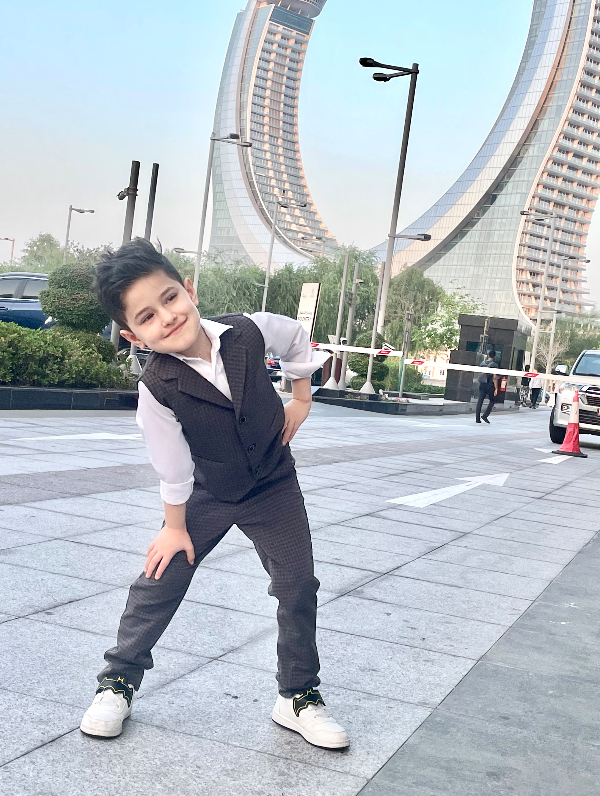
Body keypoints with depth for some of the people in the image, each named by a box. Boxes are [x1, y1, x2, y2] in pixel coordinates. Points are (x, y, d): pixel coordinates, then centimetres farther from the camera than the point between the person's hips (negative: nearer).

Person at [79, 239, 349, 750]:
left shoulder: (248, 331, -22)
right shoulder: (158, 390, -28)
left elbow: (296, 338, 3)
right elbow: (173, 470, -16)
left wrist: (301, 398, 4)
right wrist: (175, 526, -5)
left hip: (273, 486, 2)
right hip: (206, 494, -2)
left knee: (298, 587, 2)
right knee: (160, 579, -1)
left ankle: (299, 697, 19)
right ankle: (118, 681, 20)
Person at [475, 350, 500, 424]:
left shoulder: (482, 363, 6)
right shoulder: (493, 365, -9)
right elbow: (495, 378, -12)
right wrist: (496, 388, -9)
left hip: (482, 385, 5)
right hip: (490, 385, -5)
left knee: (480, 401, 6)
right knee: (491, 401, 9)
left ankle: (477, 419, 4)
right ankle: (485, 415, -5)